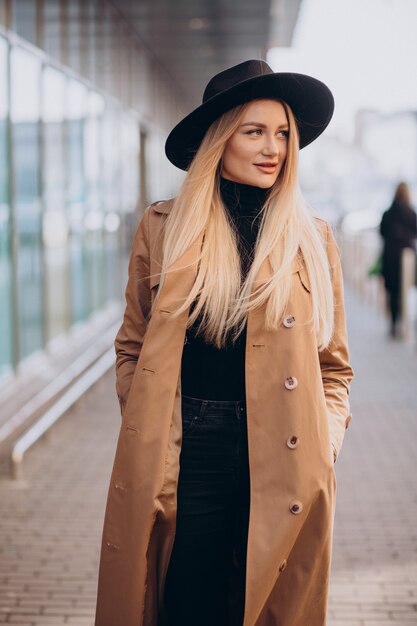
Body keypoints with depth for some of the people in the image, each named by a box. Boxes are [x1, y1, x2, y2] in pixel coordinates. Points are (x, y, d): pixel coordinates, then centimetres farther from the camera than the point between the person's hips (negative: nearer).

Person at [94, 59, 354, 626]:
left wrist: (329, 437, -3)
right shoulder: (163, 227, 3)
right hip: (184, 457, -1)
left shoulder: (312, 238, 6)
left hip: (281, 460, 1)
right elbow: (132, 347, 10)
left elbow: (334, 365, 11)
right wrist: (143, 435, 0)